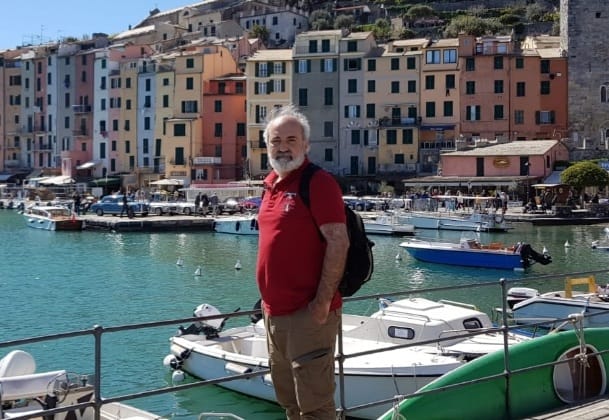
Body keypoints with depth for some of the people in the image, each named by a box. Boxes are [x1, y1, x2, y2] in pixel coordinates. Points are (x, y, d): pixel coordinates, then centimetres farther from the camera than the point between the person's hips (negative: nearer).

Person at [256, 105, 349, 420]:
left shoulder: (318, 182, -12)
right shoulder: (271, 184, 13)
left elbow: (338, 241, -18)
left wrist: (323, 302, -21)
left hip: (308, 314, -9)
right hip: (274, 311, 9)